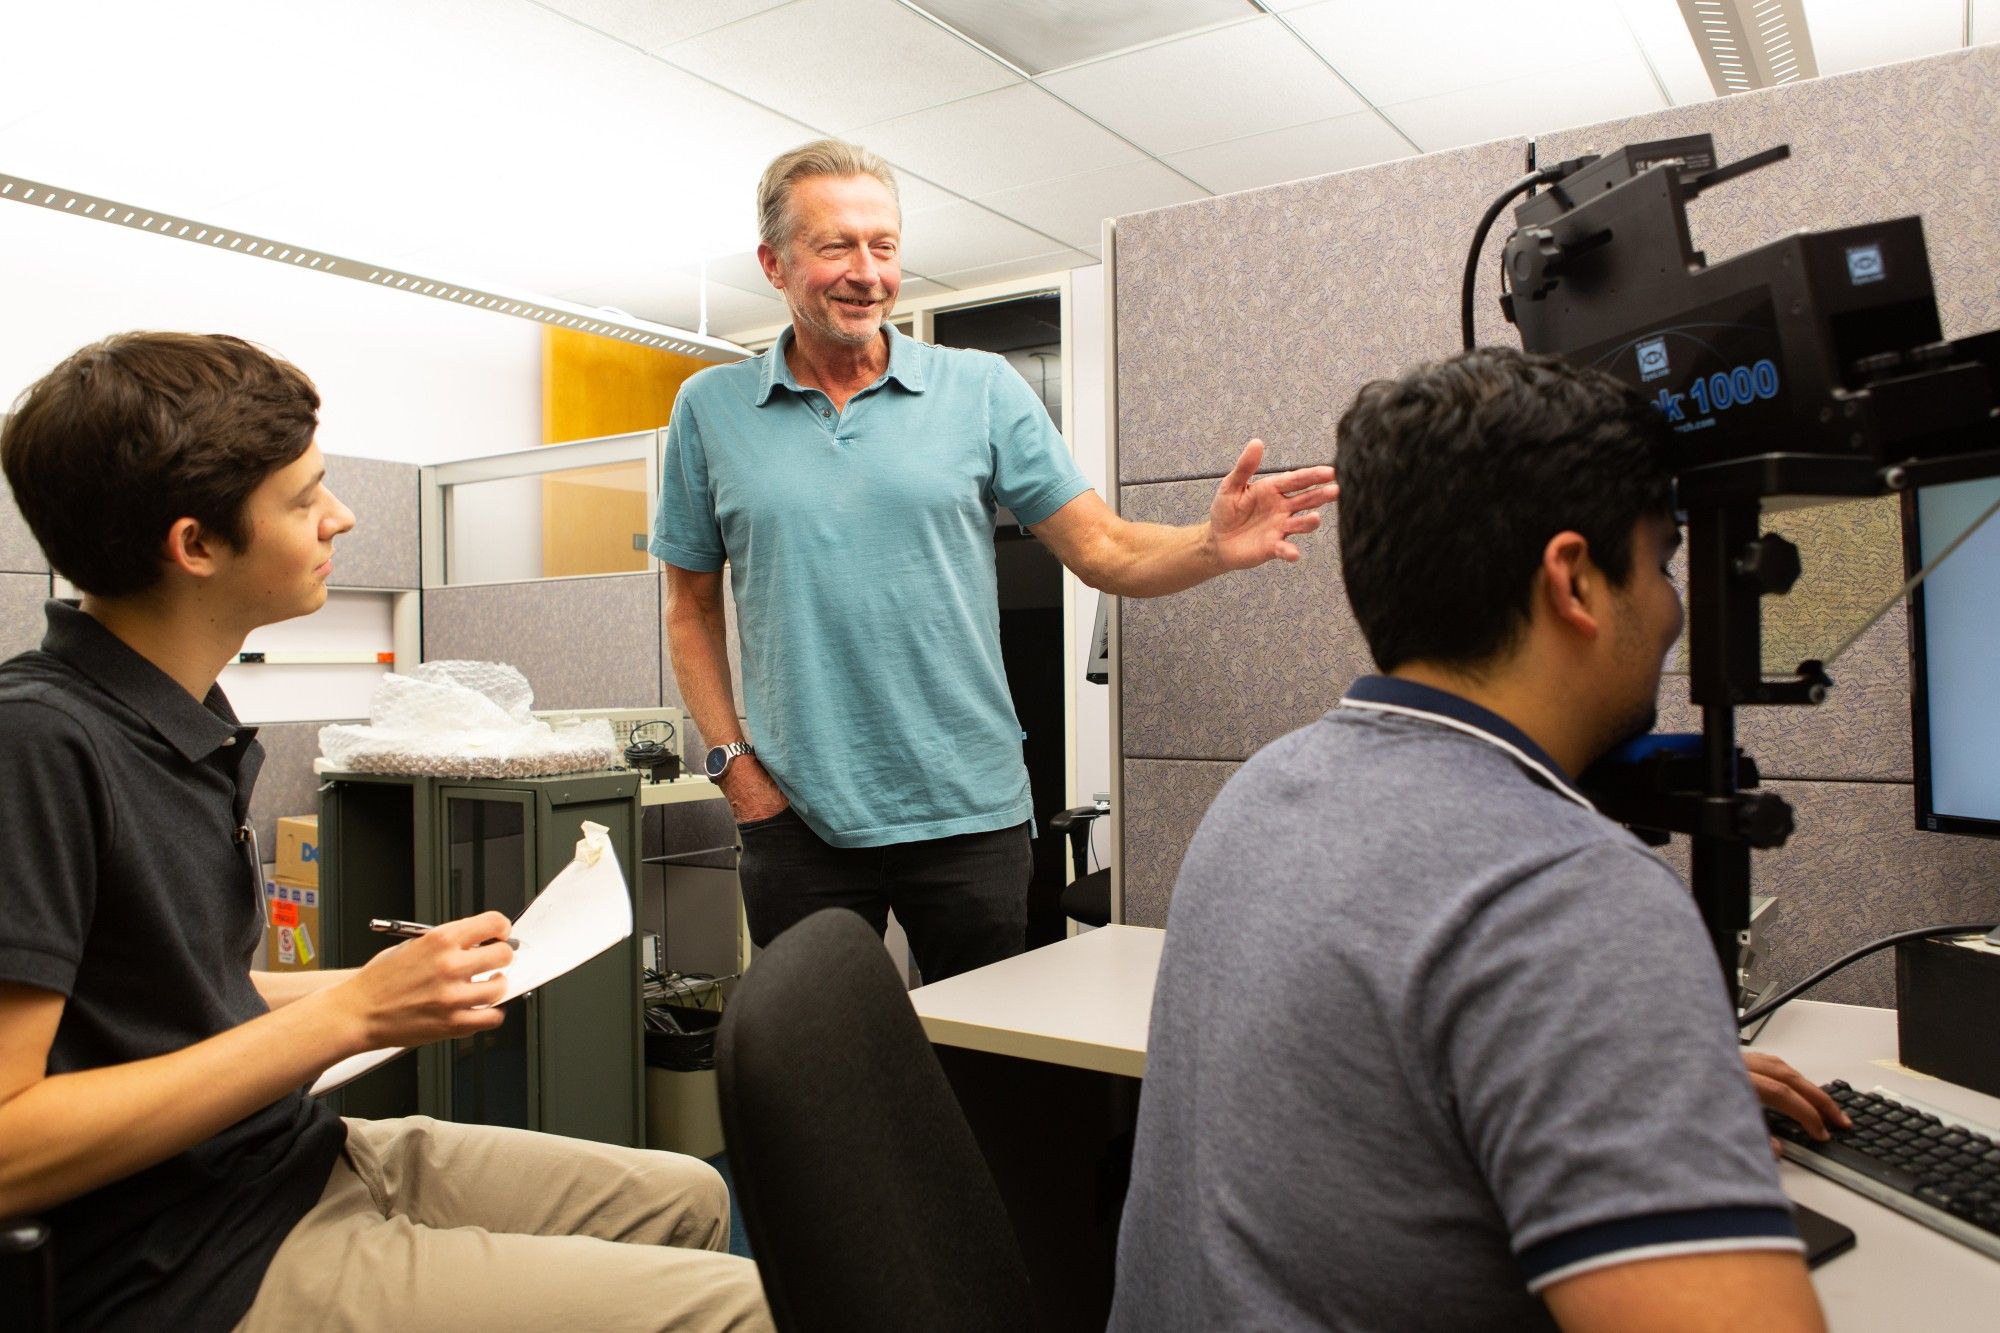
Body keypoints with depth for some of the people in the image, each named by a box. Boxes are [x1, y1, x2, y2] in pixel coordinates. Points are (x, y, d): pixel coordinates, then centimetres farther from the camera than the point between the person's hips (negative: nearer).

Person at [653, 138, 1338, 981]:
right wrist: (732, 760, 0)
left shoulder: (982, 389, 0)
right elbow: (692, 608, 10)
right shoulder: (710, 409, 3)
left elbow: (1105, 553, -3)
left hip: (970, 810, 0)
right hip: (798, 817, 1)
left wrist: (1214, 546, -22)